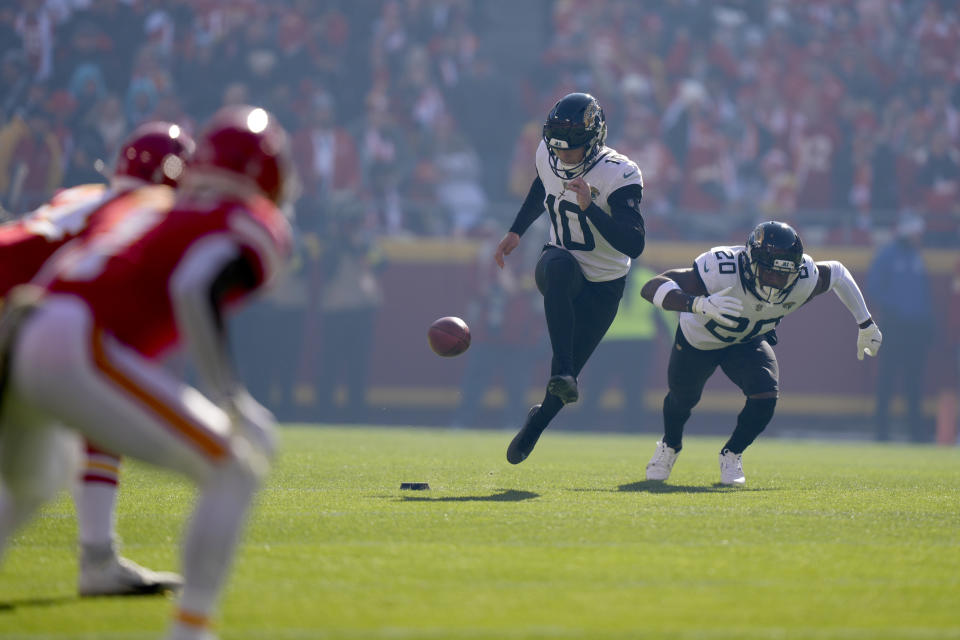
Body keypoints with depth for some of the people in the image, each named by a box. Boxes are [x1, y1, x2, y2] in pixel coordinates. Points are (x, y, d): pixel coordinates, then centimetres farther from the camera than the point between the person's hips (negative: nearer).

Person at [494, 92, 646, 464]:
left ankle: (538, 421, 34)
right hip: (563, 264, 3)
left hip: (602, 287, -3)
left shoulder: (618, 175, -25)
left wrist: (590, 207, -40)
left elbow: (634, 245, -32)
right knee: (558, 268, -38)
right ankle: (563, 374, -42)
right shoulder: (548, 155, -7)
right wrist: (516, 231, 16)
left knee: (567, 372, 0)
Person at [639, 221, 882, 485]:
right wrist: (699, 304, -68)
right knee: (682, 399, 17)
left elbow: (837, 273, -8)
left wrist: (865, 324, 1)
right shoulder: (722, 272, -46)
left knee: (766, 397, -20)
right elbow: (651, 287, -51)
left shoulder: (803, 280, -33)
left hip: (748, 343, 2)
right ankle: (670, 446, 53)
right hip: (698, 338, -2)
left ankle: (731, 454, 10)